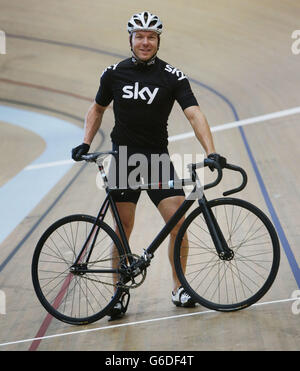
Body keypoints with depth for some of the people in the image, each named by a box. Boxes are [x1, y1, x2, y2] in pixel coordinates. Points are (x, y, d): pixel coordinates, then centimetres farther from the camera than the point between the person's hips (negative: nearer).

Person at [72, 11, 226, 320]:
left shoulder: (172, 76, -4)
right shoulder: (114, 74, 2)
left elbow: (194, 114, -14)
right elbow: (97, 109, 17)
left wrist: (211, 151, -27)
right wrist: (85, 143, 4)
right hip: (123, 160, 1)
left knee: (178, 222, -11)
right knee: (123, 230, 2)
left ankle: (179, 288, 6)